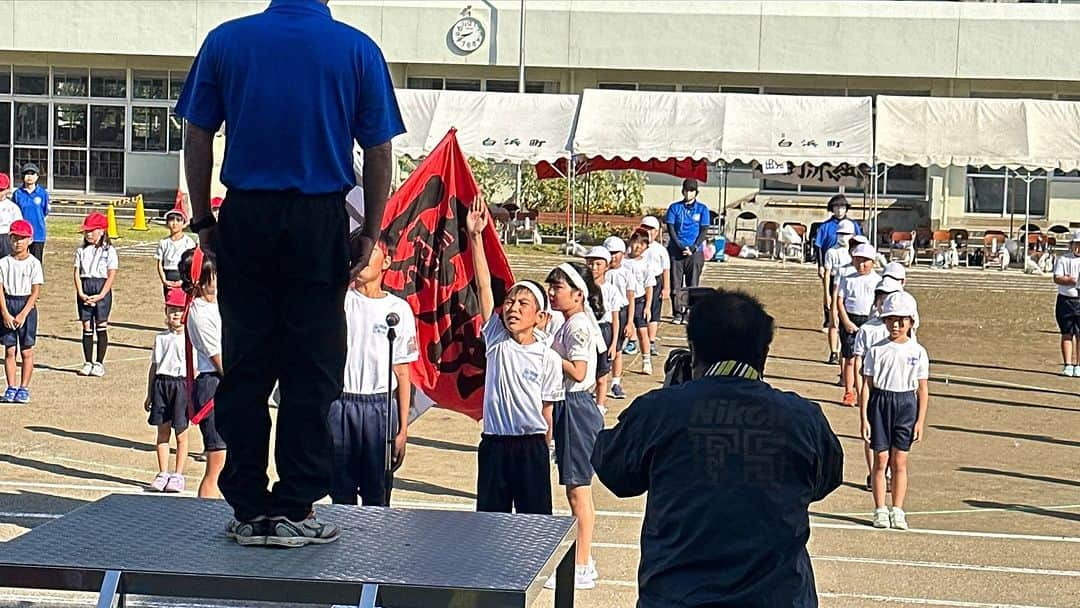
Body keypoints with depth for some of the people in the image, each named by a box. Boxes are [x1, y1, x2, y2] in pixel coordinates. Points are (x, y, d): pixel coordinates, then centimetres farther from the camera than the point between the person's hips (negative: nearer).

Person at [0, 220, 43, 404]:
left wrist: (23, 314, -14)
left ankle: (24, 388, 9)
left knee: (27, 351, 2)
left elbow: (35, 292, -6)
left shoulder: (34, 263, -4)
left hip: (27, 307, -2)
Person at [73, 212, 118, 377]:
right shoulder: (81, 251, 10)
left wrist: (101, 295, -14)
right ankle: (88, 363, 11)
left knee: (101, 326, -1)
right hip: (84, 291, 3)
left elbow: (111, 276, -6)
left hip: (101, 289, -3)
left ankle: (99, 363, 6)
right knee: (87, 326, 5)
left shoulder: (109, 251, -1)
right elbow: (77, 273, 6)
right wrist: (81, 293, -8)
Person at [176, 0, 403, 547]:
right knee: (311, 372, 4)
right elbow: (378, 153, 1)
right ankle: (294, 511, 4)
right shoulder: (358, 50, 0)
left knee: (244, 367, 7)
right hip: (320, 222, -1)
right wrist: (370, 233, 9)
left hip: (245, 219, 2)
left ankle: (248, 508, 9)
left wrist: (203, 220, 12)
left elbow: (197, 138, 5)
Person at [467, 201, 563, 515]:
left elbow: (547, 410, 2)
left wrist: (542, 452, 3)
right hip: (493, 444, 2)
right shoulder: (496, 340, 0)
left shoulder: (549, 359, -4)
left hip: (532, 446, -2)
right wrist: (475, 236, -13)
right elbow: (483, 285, -7)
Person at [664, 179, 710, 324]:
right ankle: (677, 313, 5)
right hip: (675, 251, 0)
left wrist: (693, 247, -11)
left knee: (692, 284, -3)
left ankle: (689, 314, 3)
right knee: (676, 284, -1)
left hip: (695, 252, 0)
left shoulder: (702, 209, 5)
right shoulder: (675, 207, 7)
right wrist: (680, 246, -10)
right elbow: (671, 229, 2)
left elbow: (704, 231, 2)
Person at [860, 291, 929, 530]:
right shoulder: (877, 350, 1)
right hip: (880, 402, 0)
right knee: (881, 459, 2)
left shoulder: (918, 352, 1)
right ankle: (880, 510, 9)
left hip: (906, 405, 0)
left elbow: (923, 390, 4)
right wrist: (864, 418, -3)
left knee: (899, 461, 3)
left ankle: (897, 511, 11)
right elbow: (867, 386, 2)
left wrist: (920, 421, 0)